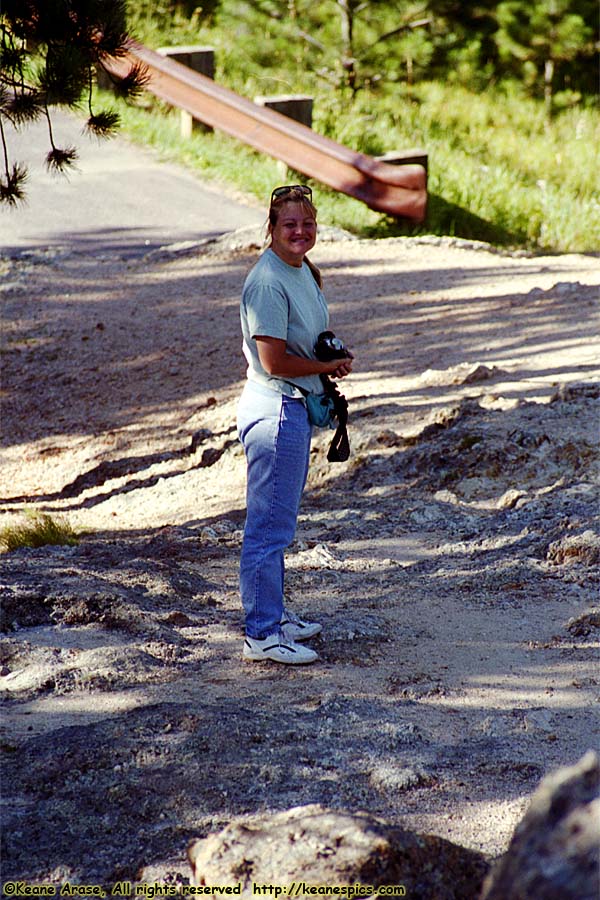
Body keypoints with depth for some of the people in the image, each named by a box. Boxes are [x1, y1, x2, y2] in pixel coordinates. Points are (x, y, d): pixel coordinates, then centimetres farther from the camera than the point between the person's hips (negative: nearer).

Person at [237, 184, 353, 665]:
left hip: (298, 407, 10)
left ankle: (273, 613, 31)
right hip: (275, 409, -10)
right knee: (270, 526, -5)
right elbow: (274, 361, -23)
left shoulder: (303, 270, 11)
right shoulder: (268, 282, -20)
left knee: (279, 522, 19)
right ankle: (261, 634, 0)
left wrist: (333, 359, 3)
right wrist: (329, 366, -8)